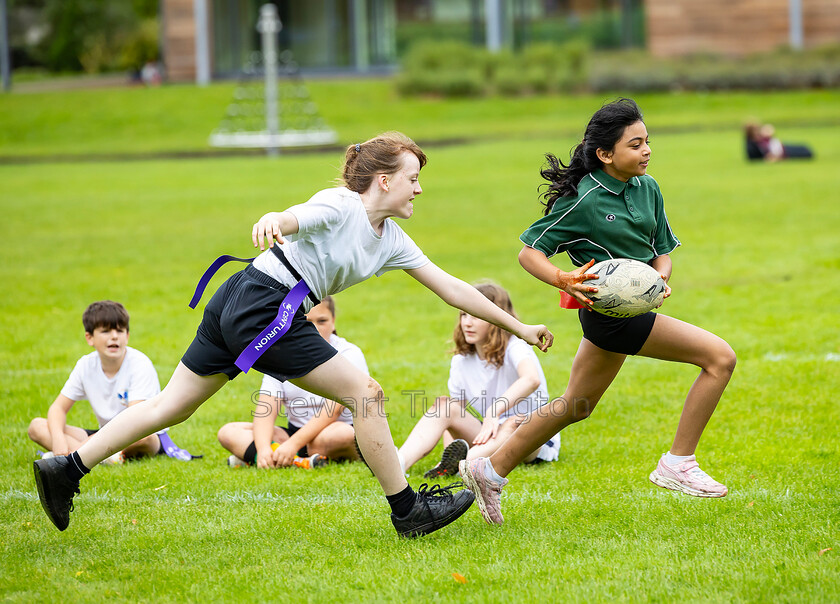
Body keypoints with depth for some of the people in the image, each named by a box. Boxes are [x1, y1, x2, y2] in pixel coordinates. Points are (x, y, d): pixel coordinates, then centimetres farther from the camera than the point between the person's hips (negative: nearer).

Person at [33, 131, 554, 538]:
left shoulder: (393, 241, 14)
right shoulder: (340, 206, -10)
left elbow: (451, 288, 17)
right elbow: (295, 219, -31)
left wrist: (519, 327, 17)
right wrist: (274, 221, -56)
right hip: (264, 307, -9)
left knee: (172, 405, 12)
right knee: (365, 392, -6)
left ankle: (65, 471, 12)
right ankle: (408, 511, 2)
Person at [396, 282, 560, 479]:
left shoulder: (514, 347, -14)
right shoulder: (461, 362, 5)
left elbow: (531, 379, -37)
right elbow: (452, 418, 4)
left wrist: (493, 412, -47)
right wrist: (450, 452, -17)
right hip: (491, 437, 5)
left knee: (515, 422, -38)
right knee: (444, 405, -17)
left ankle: (467, 462, -63)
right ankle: (399, 463, -41)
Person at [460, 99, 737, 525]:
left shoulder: (647, 189, 6)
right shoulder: (583, 201, -16)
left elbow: (662, 249, 15)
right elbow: (529, 251, -11)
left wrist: (660, 277, -8)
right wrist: (564, 280, -30)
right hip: (611, 312, -9)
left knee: (575, 406, 20)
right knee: (720, 358, -12)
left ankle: (490, 472, 29)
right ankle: (678, 463, -5)